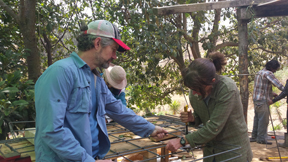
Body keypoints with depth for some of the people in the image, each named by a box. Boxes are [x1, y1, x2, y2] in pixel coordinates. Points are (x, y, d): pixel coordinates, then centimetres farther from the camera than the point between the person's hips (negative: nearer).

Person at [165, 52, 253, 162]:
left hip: (233, 150, -5)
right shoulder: (194, 92, -9)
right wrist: (192, 118, -16)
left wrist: (182, 141, -29)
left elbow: (213, 127, -29)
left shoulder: (227, 89, -28)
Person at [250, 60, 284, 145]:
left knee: (257, 118, 15)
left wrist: (271, 93, 13)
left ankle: (254, 137, 21)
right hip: (262, 100, -10)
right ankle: (261, 138, 1)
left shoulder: (259, 72, 17)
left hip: (256, 99, 10)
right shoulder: (268, 73, -13)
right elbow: (277, 84, -21)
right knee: (264, 119, -4)